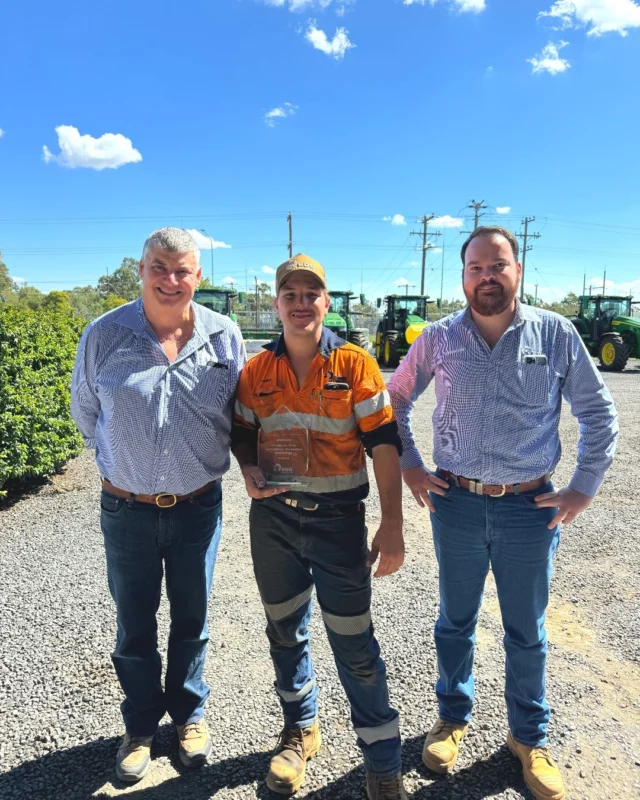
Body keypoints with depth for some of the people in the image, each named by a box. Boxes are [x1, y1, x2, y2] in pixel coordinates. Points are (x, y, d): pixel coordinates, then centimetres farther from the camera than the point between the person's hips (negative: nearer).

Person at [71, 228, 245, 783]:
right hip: (126, 509, 0)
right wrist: (121, 461, 8)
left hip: (198, 507, 1)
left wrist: (229, 463, 2)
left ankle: (190, 712, 44)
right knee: (135, 627, 16)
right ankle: (141, 725, 41)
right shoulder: (104, 335, -8)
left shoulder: (224, 336, -7)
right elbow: (85, 412, 6)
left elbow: (239, 413, 6)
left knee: (192, 621, 19)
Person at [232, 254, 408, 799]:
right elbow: (243, 434, 13)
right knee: (285, 632, 19)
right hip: (273, 517, 4)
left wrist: (392, 526, -12)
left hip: (338, 518, -3)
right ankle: (301, 731, 43)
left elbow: (384, 446, -8)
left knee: (354, 643, 4)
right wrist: (250, 472, -9)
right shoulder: (256, 371, 2)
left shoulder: (355, 364, -7)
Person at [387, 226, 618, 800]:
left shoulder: (556, 333, -4)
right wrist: (409, 467, 2)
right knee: (455, 621, 18)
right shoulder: (439, 338, -2)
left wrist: (582, 490, -2)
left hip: (530, 508, 0)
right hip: (456, 503, 1)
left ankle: (529, 737, 38)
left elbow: (599, 414, 3)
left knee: (526, 631, 15)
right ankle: (453, 718, 41)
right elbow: (396, 401, 9)